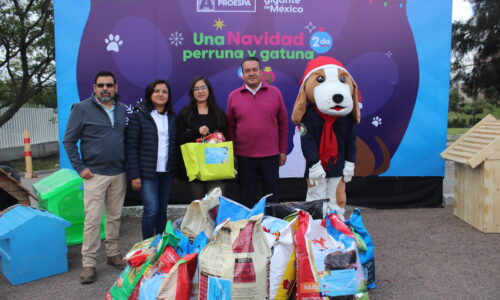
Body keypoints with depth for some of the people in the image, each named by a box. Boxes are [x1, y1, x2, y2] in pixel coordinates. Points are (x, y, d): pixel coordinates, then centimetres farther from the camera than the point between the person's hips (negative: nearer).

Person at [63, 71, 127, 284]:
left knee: (115, 217, 12)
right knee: (92, 219, -3)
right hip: (95, 174, -4)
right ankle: (88, 264, 7)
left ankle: (113, 254, 26)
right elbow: (69, 141, -3)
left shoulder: (123, 110, 8)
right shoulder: (82, 108, -5)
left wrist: (129, 166, 4)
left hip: (119, 174, 4)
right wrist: (80, 167, -9)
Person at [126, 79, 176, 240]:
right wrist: (134, 175, -11)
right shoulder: (139, 115, -3)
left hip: (167, 172, 5)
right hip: (147, 173, -4)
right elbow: (131, 146, -6)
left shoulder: (172, 117, 11)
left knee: (162, 210, 10)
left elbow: (175, 145, 13)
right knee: (151, 210, -8)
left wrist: (176, 171, 7)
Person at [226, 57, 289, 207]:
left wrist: (283, 151, 3)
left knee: (272, 195, 12)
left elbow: (283, 123, 4)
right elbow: (230, 127, 5)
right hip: (244, 157, 0)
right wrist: (232, 153, 4)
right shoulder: (233, 96, 1)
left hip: (271, 155, 0)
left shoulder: (275, 92, 1)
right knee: (246, 198, 11)